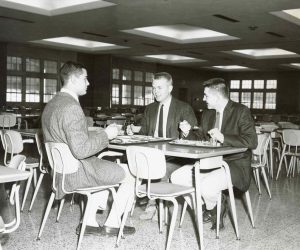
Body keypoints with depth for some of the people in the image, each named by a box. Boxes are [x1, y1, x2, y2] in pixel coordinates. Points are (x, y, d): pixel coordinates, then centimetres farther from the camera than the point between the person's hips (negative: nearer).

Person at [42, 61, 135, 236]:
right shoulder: (72, 107, -24)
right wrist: (106, 135, -16)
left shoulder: (51, 104, 7)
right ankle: (112, 224, 17)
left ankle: (90, 221, 25)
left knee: (108, 167, 31)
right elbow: (80, 150, -29)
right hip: (77, 172, -10)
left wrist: (99, 134, 13)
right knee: (130, 174, 3)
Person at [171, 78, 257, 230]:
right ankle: (208, 209, 7)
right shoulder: (207, 114, 14)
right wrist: (188, 132, 0)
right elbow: (200, 138, 21)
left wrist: (223, 137, -25)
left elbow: (252, 141, -17)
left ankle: (212, 207, 5)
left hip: (234, 165, -7)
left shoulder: (241, 112, -8)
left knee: (207, 185, -33)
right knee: (176, 177, -9)